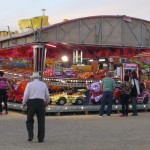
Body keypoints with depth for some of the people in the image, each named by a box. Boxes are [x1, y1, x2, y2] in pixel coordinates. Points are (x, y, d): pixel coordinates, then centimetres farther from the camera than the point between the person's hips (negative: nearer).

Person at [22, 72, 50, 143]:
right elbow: (47, 95, 10)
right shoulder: (43, 84, 8)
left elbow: (26, 95, -6)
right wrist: (47, 102, 29)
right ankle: (40, 138, 6)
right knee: (41, 121, 9)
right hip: (41, 103, 1)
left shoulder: (29, 84, 2)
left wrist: (24, 103, 8)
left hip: (31, 103, -1)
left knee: (29, 120, 14)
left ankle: (31, 135, -2)